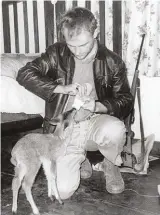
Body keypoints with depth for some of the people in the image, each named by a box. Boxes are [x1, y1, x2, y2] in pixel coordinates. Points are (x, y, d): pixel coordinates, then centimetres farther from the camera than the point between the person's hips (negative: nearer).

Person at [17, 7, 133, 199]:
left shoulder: (112, 62, -7)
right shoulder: (57, 53, -7)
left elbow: (125, 101, -2)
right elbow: (24, 74, -14)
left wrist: (98, 106, -22)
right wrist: (62, 88, -25)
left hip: (95, 122, 0)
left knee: (115, 130, -36)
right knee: (63, 191, -15)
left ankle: (111, 164, 1)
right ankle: (80, 159, 21)